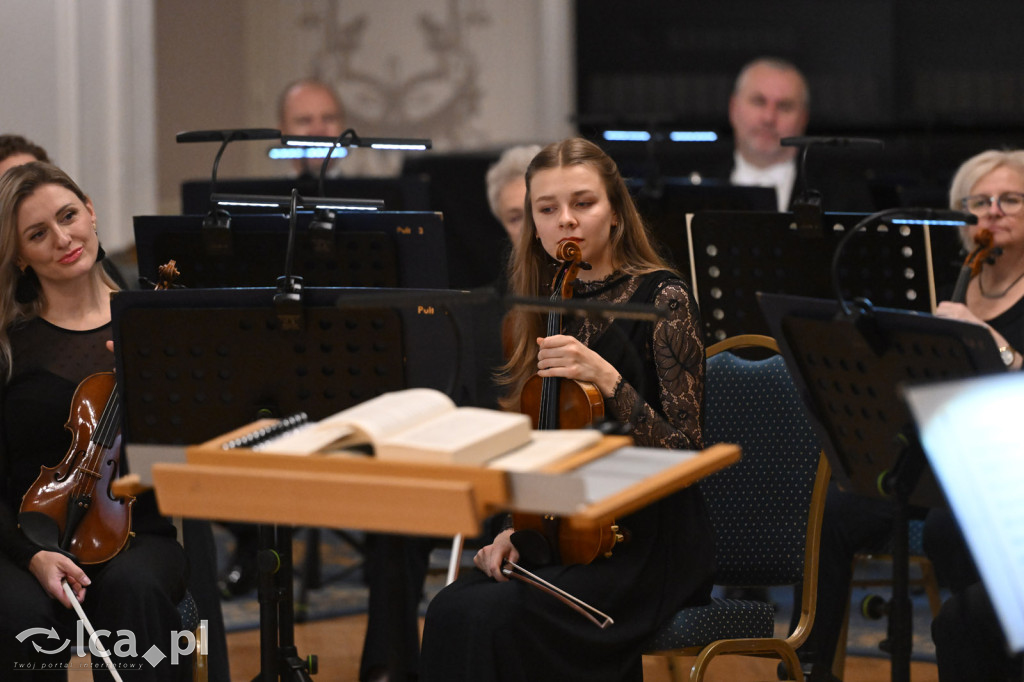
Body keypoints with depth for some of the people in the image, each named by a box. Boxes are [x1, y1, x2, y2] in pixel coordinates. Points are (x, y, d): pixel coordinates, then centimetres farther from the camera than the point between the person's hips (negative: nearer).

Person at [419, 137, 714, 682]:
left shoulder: (662, 299, -6)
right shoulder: (546, 310, 12)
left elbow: (683, 449, -11)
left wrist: (606, 379, -22)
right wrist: (513, 530, 2)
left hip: (645, 546, -6)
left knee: (495, 617, -29)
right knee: (452, 611, -24)